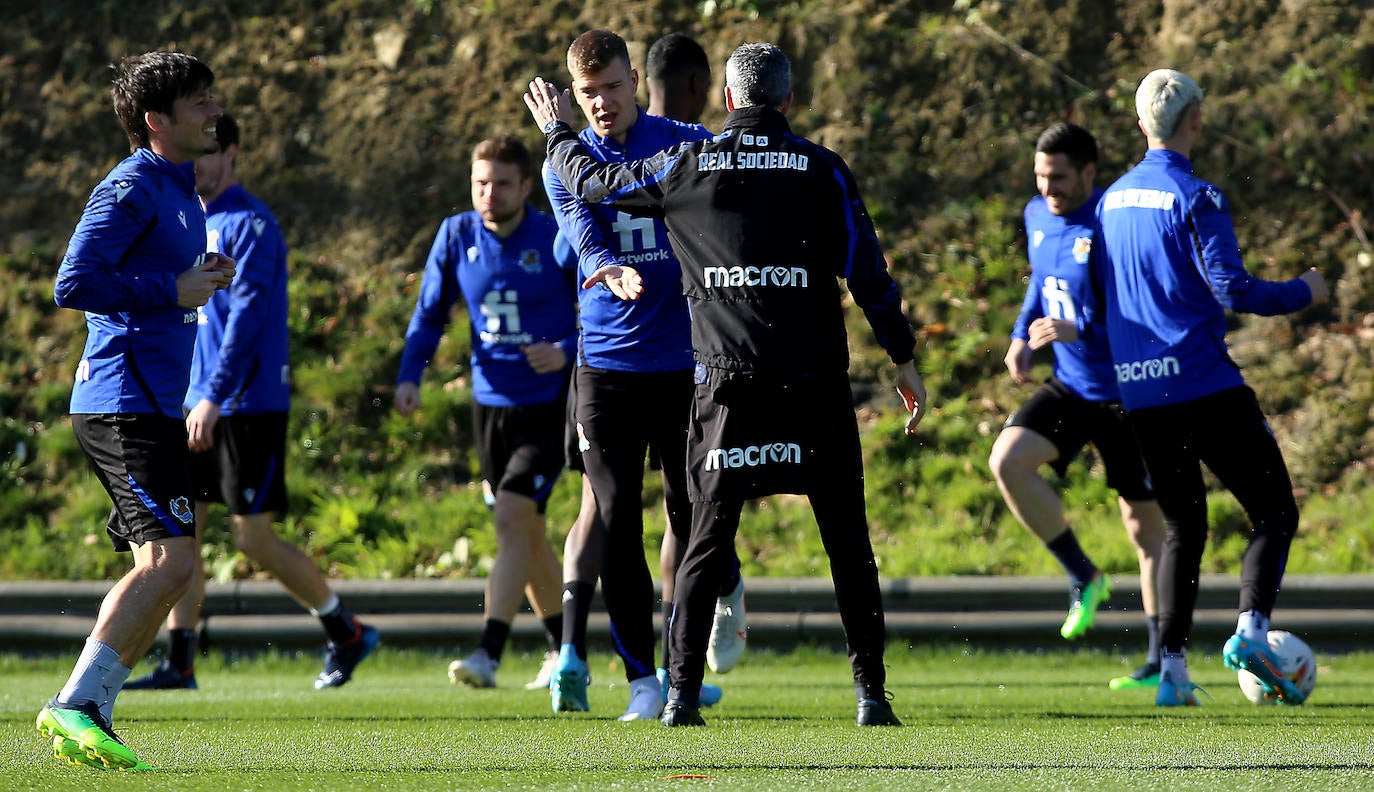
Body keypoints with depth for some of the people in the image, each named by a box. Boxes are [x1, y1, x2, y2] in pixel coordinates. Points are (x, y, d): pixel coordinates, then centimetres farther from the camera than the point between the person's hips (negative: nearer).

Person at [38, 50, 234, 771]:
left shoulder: (178, 193, 20)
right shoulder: (130, 189, -11)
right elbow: (74, 285, -19)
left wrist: (202, 278, 11)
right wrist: (174, 291, -15)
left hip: (153, 405, 11)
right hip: (127, 406, -11)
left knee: (165, 568, 11)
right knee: (167, 561, -19)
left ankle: (88, 720, 13)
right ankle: (73, 706, -20)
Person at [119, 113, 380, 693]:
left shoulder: (248, 225, -12)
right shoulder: (197, 225, 16)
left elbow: (247, 317, -20)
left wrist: (215, 397, -26)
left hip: (250, 407, -9)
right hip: (200, 406, 9)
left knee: (254, 537, -5)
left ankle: (347, 634, 11)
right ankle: (179, 663, 2)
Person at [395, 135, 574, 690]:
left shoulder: (560, 240, -10)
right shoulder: (457, 236, 1)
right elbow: (430, 313, 11)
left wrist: (566, 352, -23)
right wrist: (410, 376, -3)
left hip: (550, 405, -5)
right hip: (491, 404, 5)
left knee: (513, 517, -19)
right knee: (526, 534, 13)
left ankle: (488, 655, -23)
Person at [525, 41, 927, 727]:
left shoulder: (687, 165, 3)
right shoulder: (822, 169, 1)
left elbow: (591, 182, 16)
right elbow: (867, 270, 1)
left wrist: (557, 132, 36)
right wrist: (903, 360, 9)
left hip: (727, 384, 1)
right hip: (814, 384, -1)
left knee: (707, 541, 6)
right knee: (847, 542, 4)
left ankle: (682, 691, 1)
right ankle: (870, 690, -1)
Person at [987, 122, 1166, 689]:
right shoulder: (1038, 217, 2)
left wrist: (1078, 330, -31)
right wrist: (1022, 336, 5)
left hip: (1127, 393, -6)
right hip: (1070, 387, 6)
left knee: (1144, 523, 1)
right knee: (1006, 461, -16)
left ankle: (1164, 659, 12)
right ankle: (1082, 576, 1)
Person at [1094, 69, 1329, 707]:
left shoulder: (1112, 200, 13)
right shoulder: (1194, 198, -9)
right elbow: (1233, 291, -15)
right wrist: (1303, 293, -1)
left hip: (1138, 392, 7)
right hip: (1203, 384, -7)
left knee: (1182, 529, 15)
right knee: (1274, 511, 0)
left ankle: (1172, 670, 6)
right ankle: (1251, 630, -20)